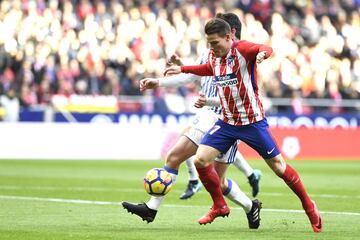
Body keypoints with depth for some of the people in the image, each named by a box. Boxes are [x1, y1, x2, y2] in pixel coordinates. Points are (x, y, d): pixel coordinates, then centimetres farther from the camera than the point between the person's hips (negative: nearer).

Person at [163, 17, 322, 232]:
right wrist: (182, 69, 29)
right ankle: (220, 206, 11)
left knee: (279, 166, 1)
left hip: (252, 122, -6)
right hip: (227, 122, 6)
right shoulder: (214, 56, 4)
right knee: (200, 160, -8)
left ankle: (309, 205, 21)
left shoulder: (242, 49, -17)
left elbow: (266, 49, -38)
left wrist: (263, 53, -60)